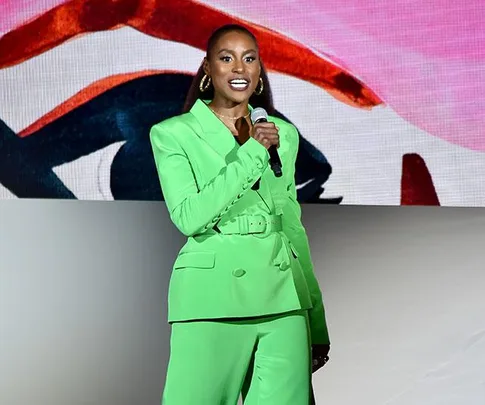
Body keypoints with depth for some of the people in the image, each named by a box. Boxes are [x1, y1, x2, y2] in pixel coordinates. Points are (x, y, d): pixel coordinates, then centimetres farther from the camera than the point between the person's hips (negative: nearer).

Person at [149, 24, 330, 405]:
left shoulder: (283, 134, 14)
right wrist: (253, 152, -12)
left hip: (282, 299, 4)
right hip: (212, 299, -3)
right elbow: (189, 217, -11)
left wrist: (316, 325, 16)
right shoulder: (173, 134, 3)